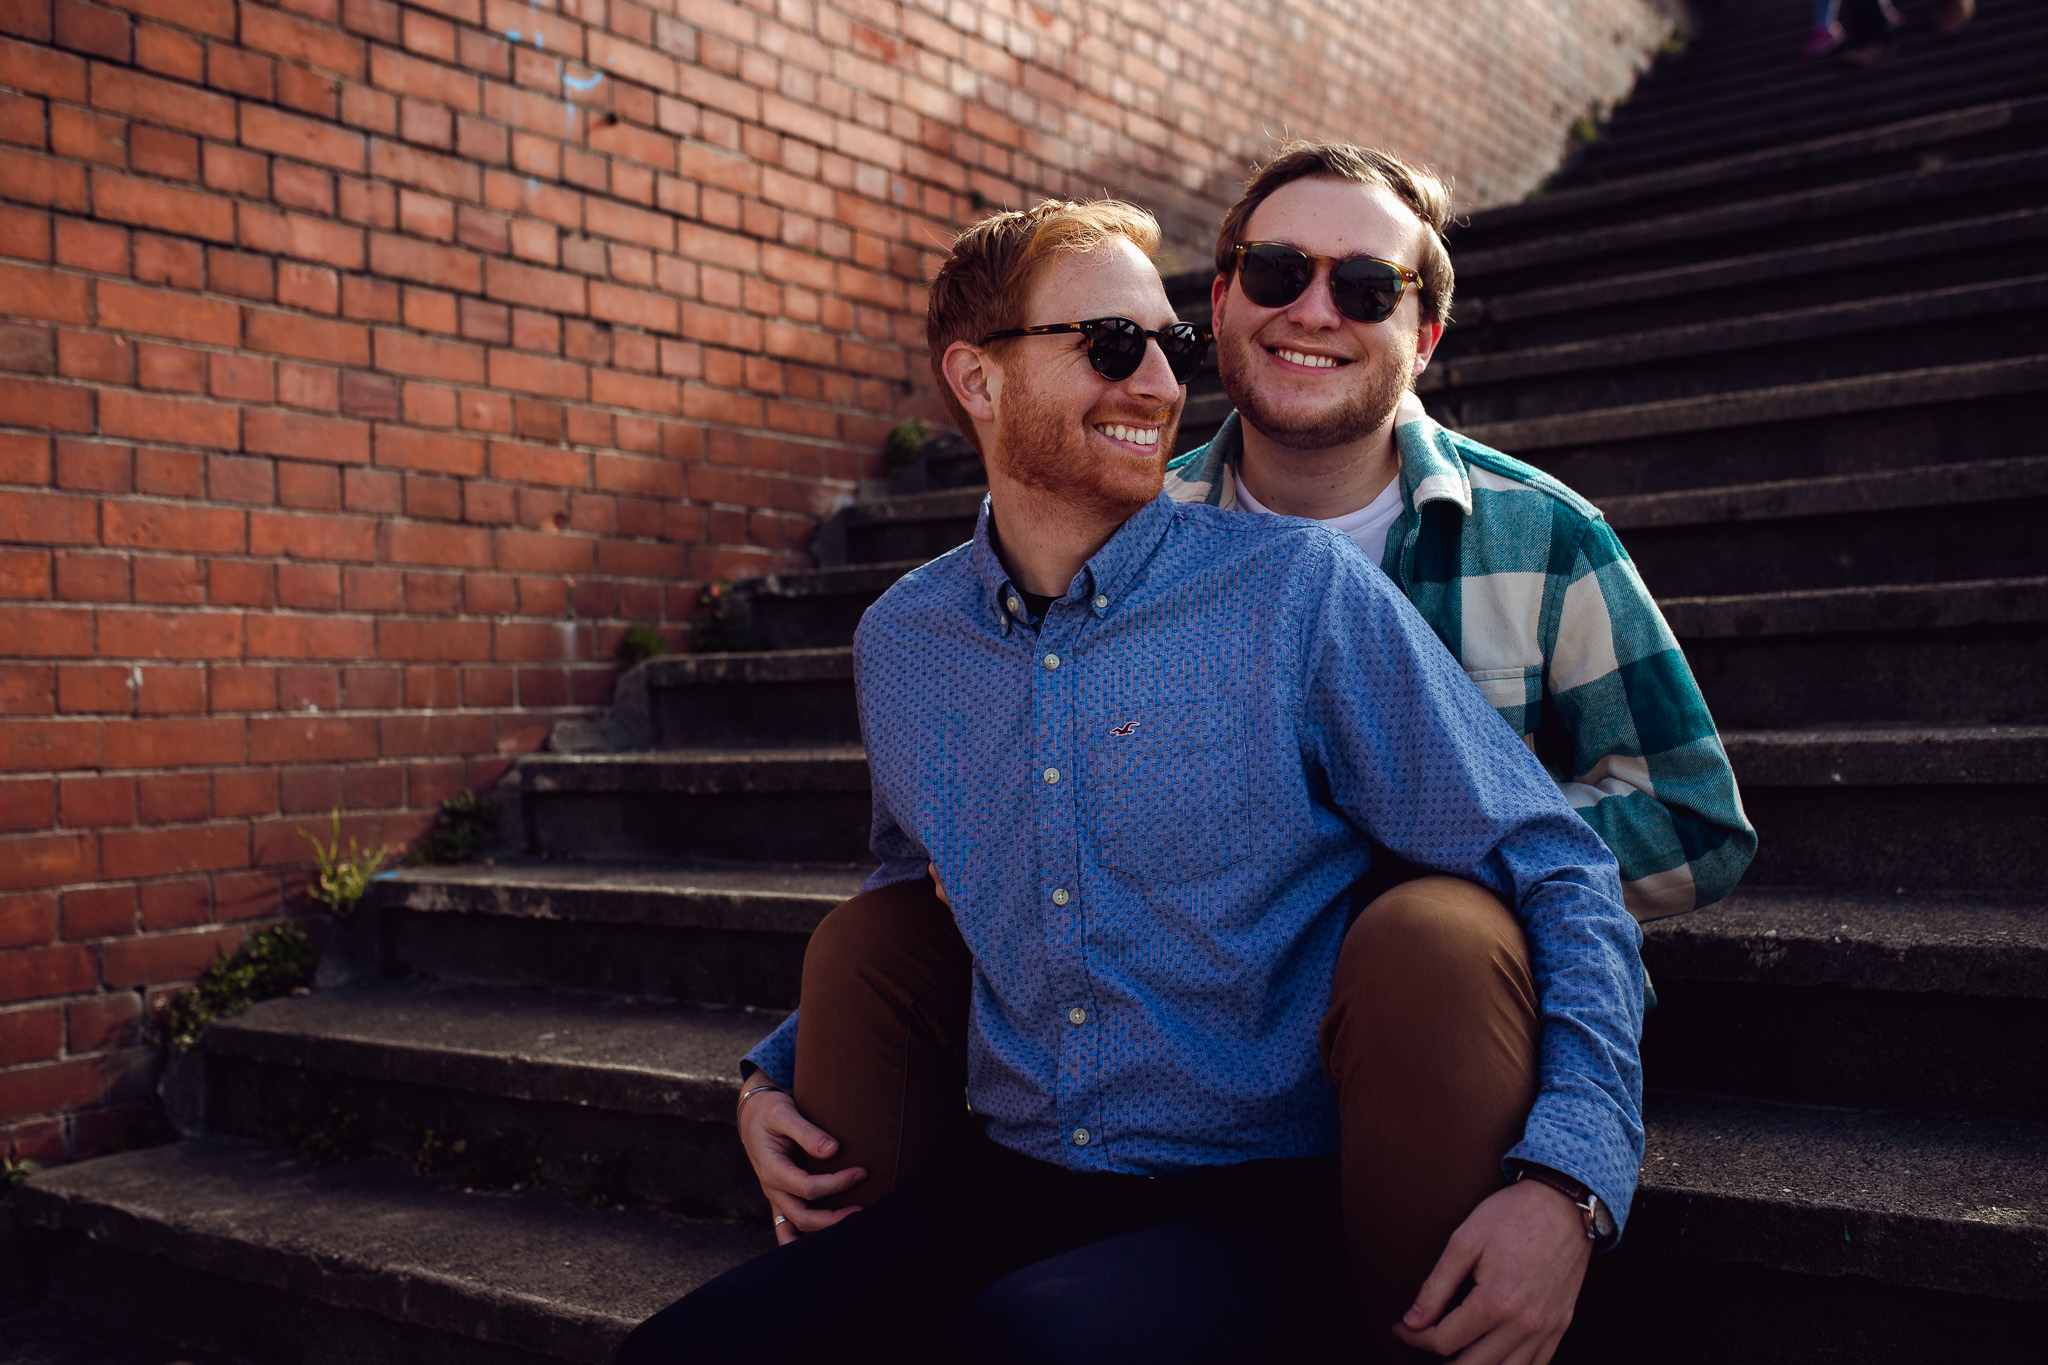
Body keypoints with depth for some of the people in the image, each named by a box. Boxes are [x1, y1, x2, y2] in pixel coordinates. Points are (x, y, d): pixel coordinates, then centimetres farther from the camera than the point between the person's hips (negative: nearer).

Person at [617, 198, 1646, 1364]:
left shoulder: (1302, 590, -8)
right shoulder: (900, 642, 6)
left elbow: (1560, 872, -7)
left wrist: (1566, 1183, -21)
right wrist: (779, 1073, 11)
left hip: (1259, 1196, -3)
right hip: (1008, 1179, 3)